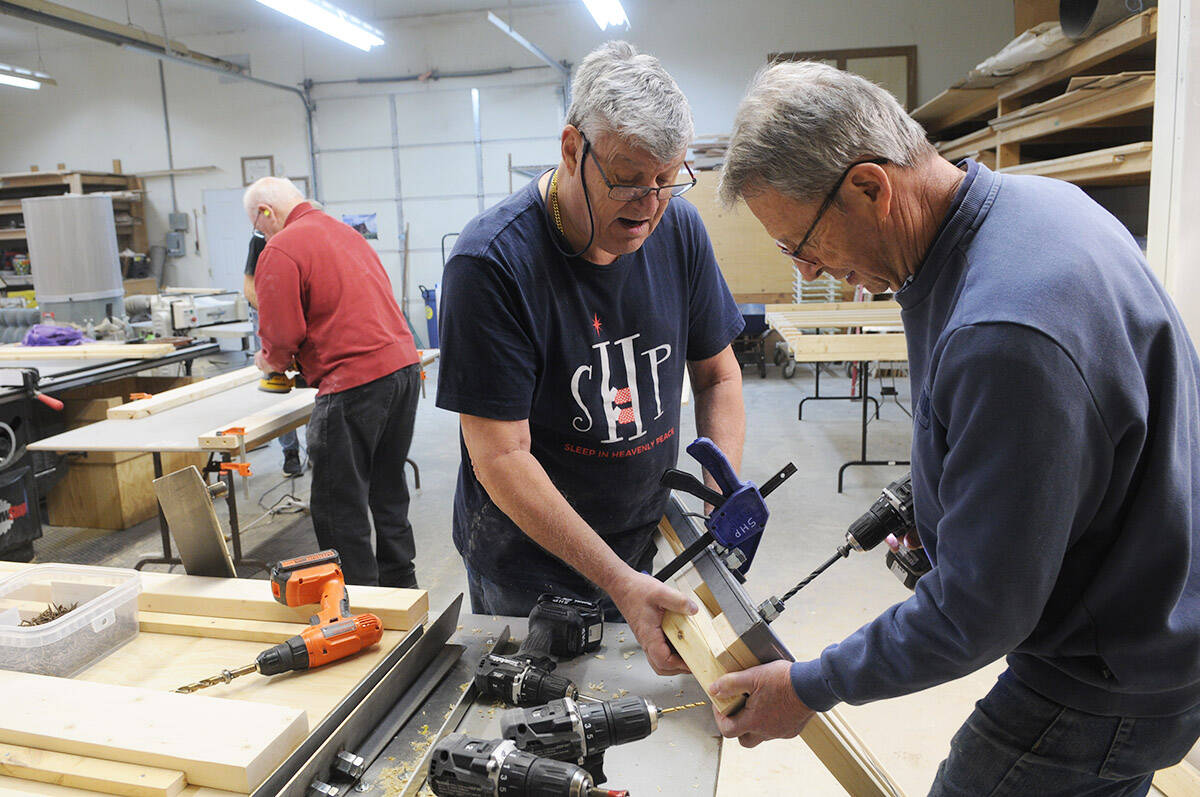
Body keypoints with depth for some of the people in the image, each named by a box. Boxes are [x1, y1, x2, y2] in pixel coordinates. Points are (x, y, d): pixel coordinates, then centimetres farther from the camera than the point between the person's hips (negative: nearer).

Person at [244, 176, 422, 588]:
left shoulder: (280, 251, -6)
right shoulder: (346, 233, 21)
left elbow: (281, 338, -11)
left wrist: (273, 362, 12)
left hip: (355, 384, -9)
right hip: (404, 366, 9)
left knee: (339, 507, 3)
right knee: (388, 491, 21)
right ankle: (400, 585, 34)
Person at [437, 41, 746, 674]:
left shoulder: (679, 229, -8)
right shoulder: (492, 262, -24)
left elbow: (718, 375, 3)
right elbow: (501, 458, -24)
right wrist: (617, 581, -27)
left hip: (646, 546, 5)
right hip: (525, 566, -4)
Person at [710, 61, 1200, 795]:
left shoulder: (1005, 335, -36)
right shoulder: (1032, 199, -4)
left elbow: (980, 611, -28)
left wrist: (812, 688, -16)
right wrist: (945, 499, 14)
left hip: (1110, 681, -9)